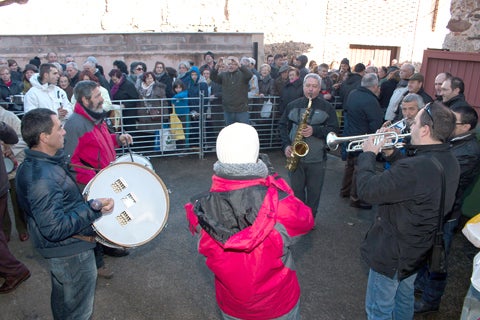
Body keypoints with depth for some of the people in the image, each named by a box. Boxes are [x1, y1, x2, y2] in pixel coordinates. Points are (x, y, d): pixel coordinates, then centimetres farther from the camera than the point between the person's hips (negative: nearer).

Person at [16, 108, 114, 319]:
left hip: (60, 248, 10)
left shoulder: (34, 165, 0)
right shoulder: (41, 178, -32)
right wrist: (93, 209, -30)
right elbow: (55, 228, -33)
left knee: (63, 298, 30)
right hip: (71, 252, -10)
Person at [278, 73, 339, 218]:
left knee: (314, 192, 10)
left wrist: (315, 131, -21)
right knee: (296, 190, 12)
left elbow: (333, 129, -5)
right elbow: (282, 125, 9)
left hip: (317, 158, -1)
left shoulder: (327, 107, 0)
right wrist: (286, 145, -5)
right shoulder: (292, 105, 6)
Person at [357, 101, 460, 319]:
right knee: (404, 299, 30)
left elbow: (366, 190, -31)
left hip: (393, 253, -9)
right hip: (420, 248, 9)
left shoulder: (415, 168, -37)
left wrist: (368, 155, -16)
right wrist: (392, 154, 2)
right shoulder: (449, 161, -6)